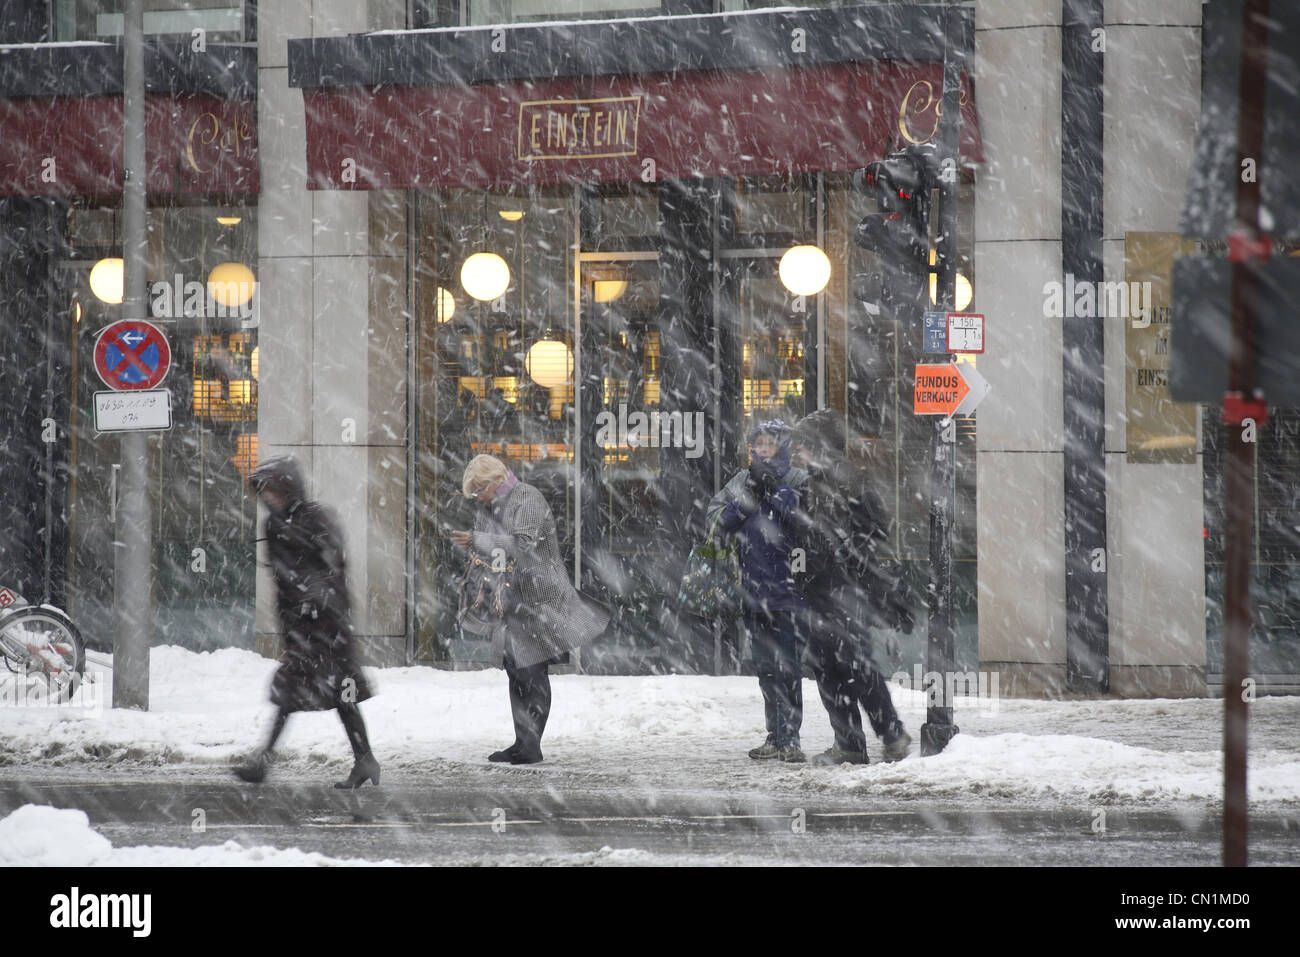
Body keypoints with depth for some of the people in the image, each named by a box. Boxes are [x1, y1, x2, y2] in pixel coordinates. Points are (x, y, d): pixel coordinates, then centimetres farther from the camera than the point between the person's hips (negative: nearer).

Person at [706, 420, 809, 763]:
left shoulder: (797, 481, -2)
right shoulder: (742, 481, 12)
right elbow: (716, 520, 4)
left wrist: (777, 491, -21)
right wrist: (746, 499, -10)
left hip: (788, 589, -5)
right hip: (755, 590, 5)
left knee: (788, 666, -9)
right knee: (765, 667, 10)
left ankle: (790, 737, -8)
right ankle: (775, 737, 16)